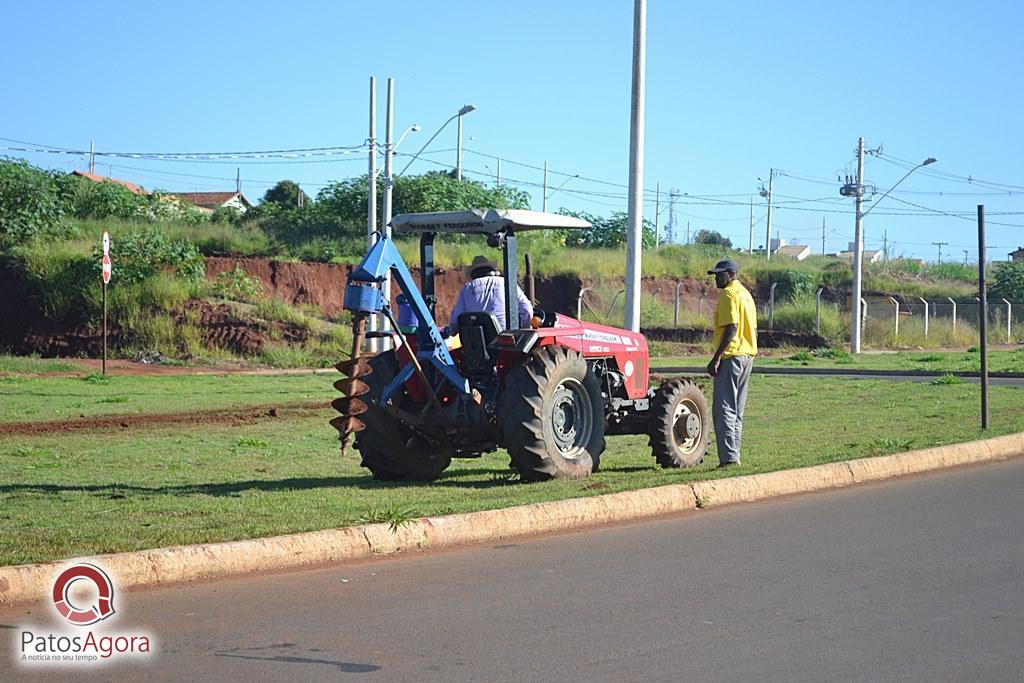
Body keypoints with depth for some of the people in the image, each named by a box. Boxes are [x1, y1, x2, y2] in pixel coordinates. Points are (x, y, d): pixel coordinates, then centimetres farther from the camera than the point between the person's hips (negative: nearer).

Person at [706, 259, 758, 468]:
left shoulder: (729, 294, -10)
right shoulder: (746, 294, 19)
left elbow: (731, 328, -20)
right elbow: (753, 330, 21)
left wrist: (716, 358, -21)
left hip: (731, 356, -10)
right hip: (747, 356, 10)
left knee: (723, 409, -10)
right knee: (736, 411, 13)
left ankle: (729, 457, -16)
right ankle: (733, 456, 15)